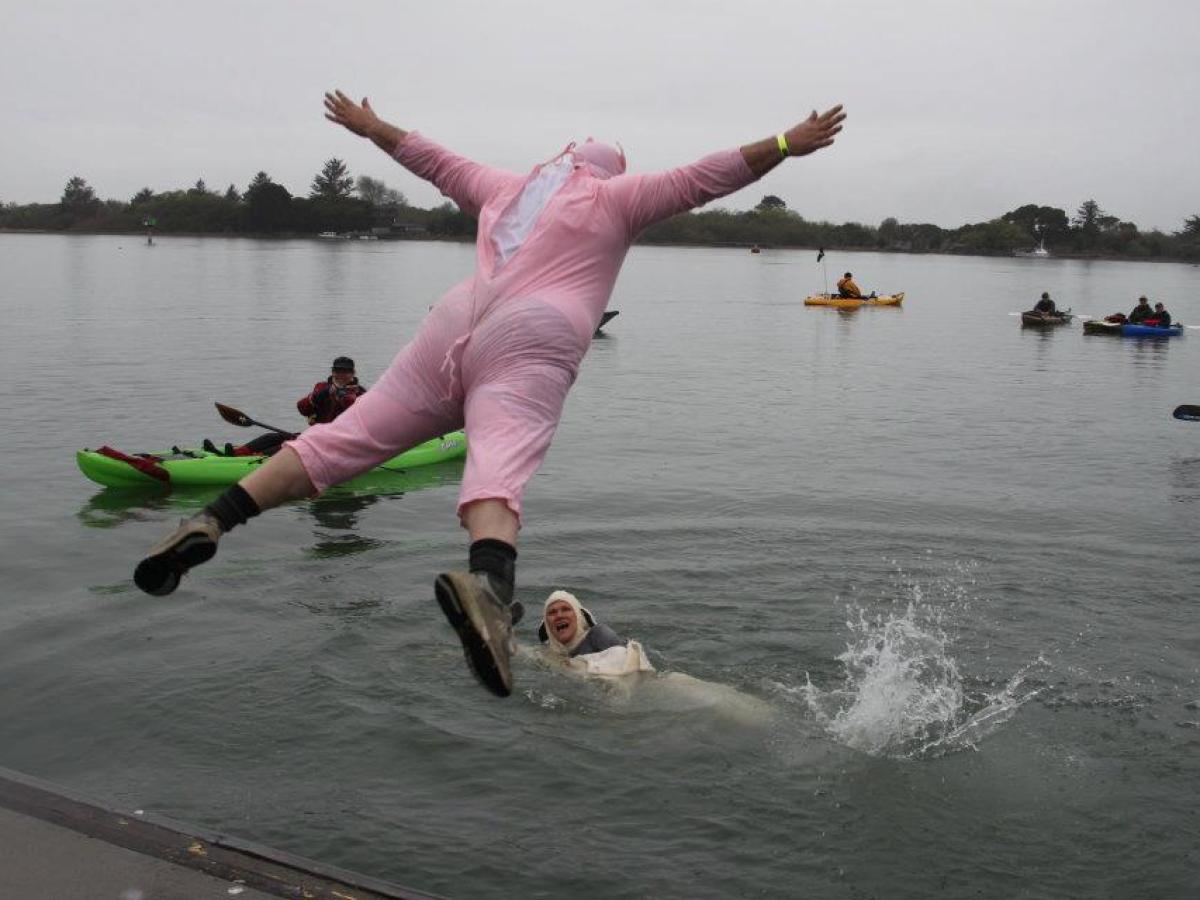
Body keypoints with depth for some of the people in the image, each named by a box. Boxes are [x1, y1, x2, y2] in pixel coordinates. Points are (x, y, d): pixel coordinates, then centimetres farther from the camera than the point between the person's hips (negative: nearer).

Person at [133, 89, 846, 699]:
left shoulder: (507, 188, 32)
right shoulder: (615, 198, 20)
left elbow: (436, 161, 43)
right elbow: (702, 178, 16)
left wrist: (370, 127, 58)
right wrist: (785, 145, 21)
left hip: (453, 328, 4)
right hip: (532, 345, -4)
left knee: (343, 438, 2)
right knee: (500, 472, -27)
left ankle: (212, 522, -9)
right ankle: (488, 583, -55)